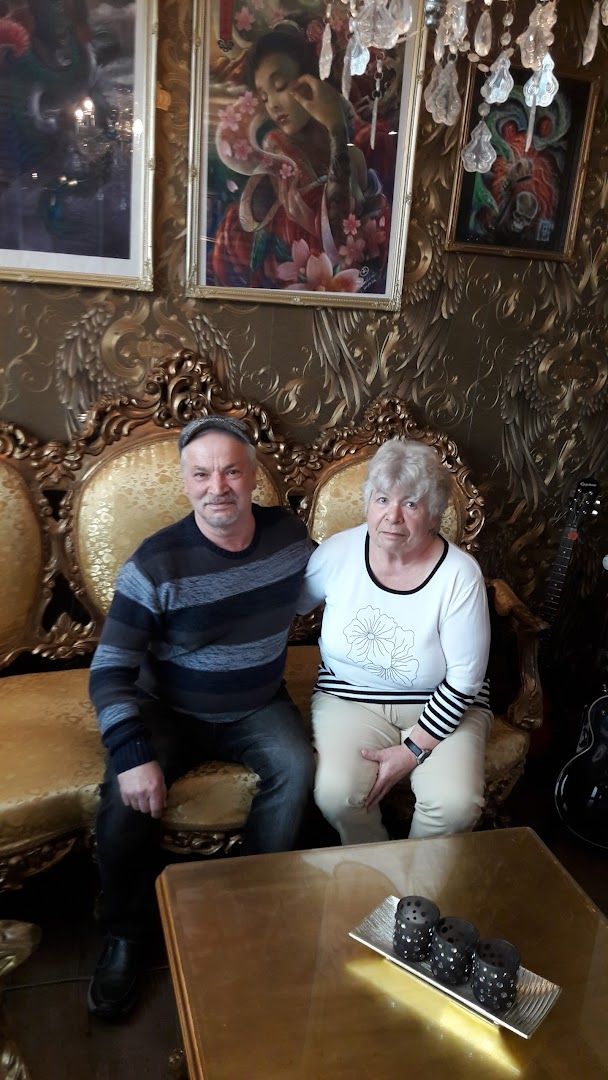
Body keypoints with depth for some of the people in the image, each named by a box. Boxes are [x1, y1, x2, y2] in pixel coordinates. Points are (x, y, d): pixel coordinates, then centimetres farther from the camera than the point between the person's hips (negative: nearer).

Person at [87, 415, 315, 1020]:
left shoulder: (287, 532, -8)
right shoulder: (156, 563, -20)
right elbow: (110, 670, -21)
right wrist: (133, 754, -33)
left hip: (258, 708, 3)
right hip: (171, 713, -2)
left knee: (296, 769, -24)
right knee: (125, 795, -25)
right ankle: (124, 938, 0)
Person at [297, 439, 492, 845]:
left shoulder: (461, 575, -15)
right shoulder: (337, 552, -9)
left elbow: (463, 682, -12)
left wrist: (412, 750, -17)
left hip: (442, 706, -1)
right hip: (350, 697, 1)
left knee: (456, 805, -25)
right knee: (336, 793, -26)